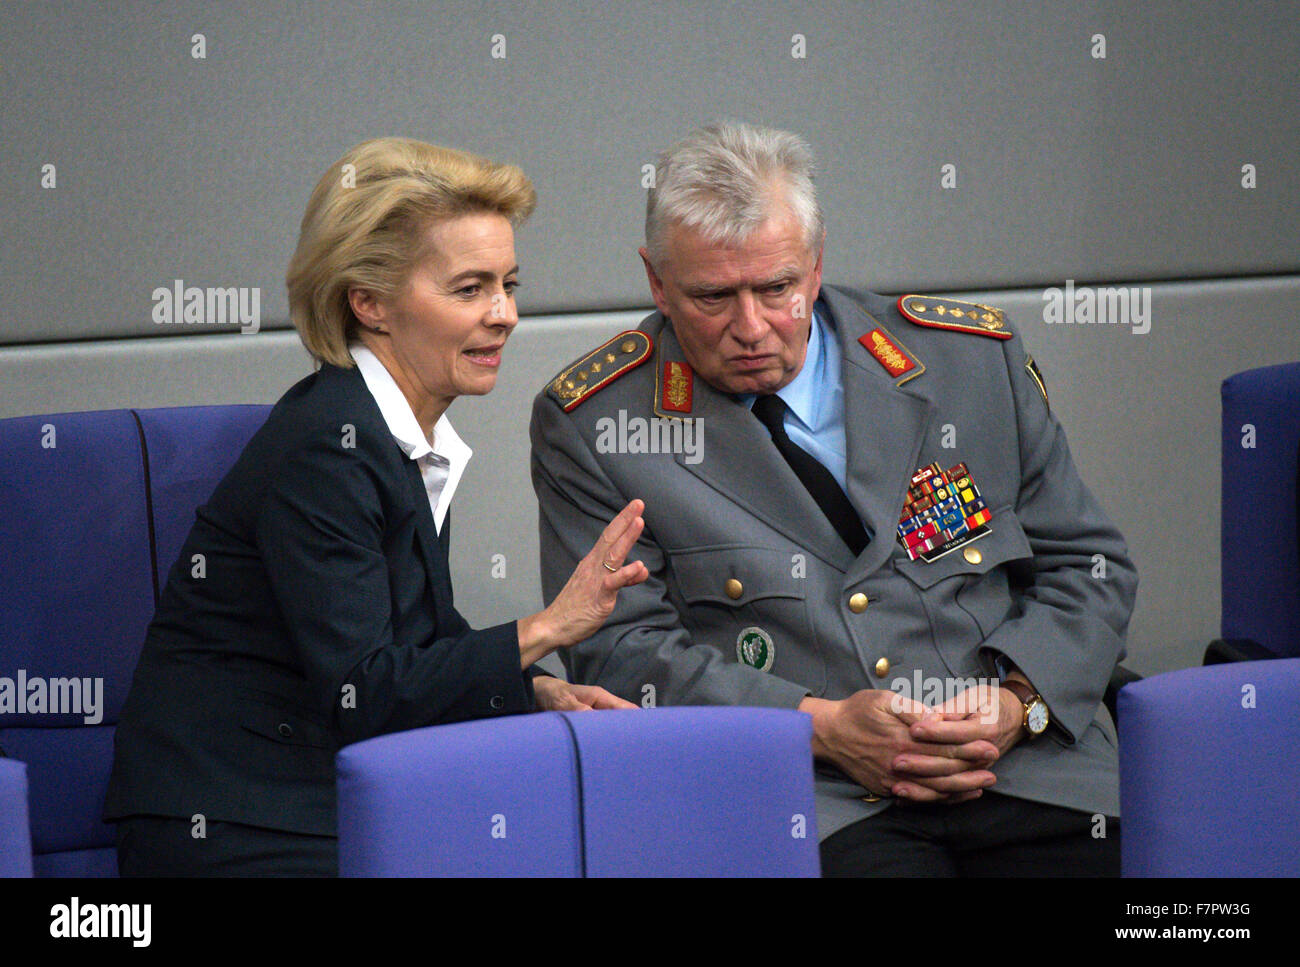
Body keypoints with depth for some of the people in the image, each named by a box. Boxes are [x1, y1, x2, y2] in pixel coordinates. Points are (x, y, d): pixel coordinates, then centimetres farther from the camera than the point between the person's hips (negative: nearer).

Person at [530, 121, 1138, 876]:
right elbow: (622, 651, 0)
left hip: (1027, 769, 3)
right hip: (814, 807, -3)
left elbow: (1088, 565, 16)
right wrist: (823, 726, -12)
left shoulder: (972, 359, 12)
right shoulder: (592, 424, 5)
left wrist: (1018, 701, -5)